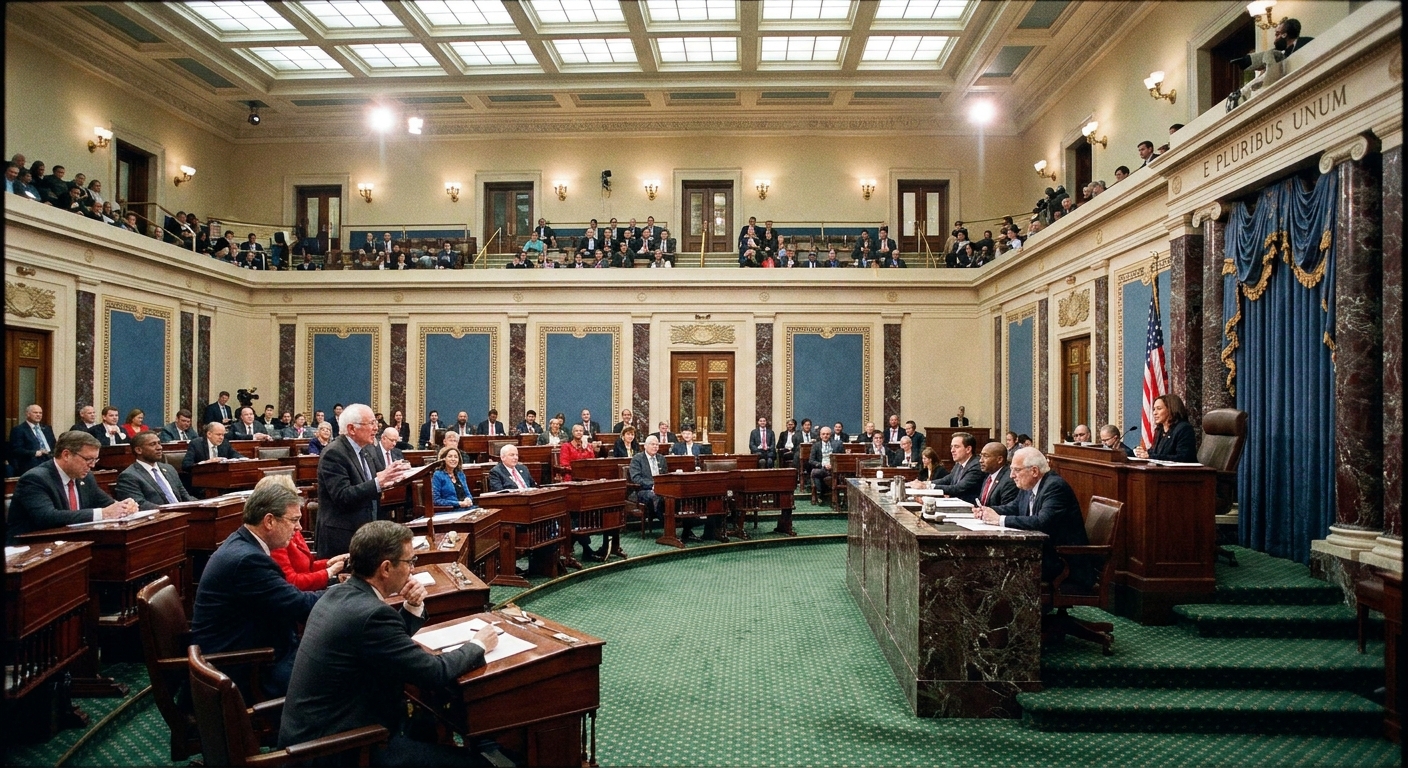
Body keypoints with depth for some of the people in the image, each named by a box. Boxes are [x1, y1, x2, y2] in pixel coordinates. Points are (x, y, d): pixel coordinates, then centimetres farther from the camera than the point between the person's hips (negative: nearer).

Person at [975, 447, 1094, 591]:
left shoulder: (1055, 486, -20)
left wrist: (1000, 520, -29)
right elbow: (1013, 507, 19)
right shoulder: (1027, 486, 6)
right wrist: (988, 510, -3)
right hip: (1043, 551, 8)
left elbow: (1042, 522, -32)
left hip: (1066, 561, -8)